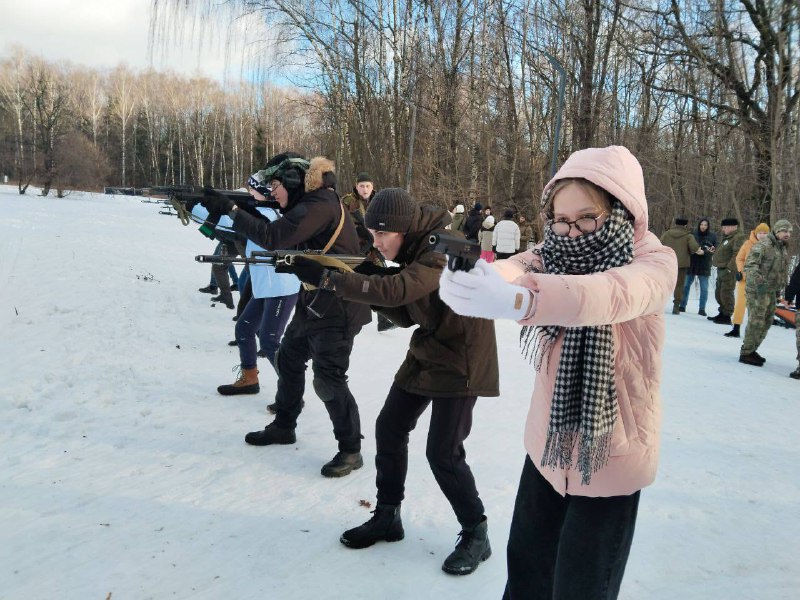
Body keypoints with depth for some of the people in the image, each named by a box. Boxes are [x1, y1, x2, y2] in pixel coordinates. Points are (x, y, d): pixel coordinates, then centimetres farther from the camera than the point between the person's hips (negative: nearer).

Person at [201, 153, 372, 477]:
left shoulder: (320, 204, -20)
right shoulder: (309, 203, 12)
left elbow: (272, 237, -26)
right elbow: (280, 238, 14)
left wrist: (231, 210, -18)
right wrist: (244, 213, 3)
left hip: (336, 308, -10)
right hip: (314, 302, 10)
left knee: (328, 380, -7)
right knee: (288, 360, 19)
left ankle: (350, 450, 6)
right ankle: (283, 426, 36)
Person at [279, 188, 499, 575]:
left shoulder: (442, 248, -25)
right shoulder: (414, 250, 4)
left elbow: (395, 291, -38)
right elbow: (405, 315, 5)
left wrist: (326, 277, -35)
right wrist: (370, 283, -12)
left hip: (460, 360, -9)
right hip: (426, 351, 9)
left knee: (443, 453, -8)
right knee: (389, 429, 8)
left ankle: (476, 535, 13)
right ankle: (387, 516, 25)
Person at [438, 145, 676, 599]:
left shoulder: (655, 263, -17)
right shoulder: (555, 253, -3)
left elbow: (611, 295, -40)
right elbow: (517, 267, -25)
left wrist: (517, 300, -59)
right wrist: (477, 281, -49)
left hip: (611, 450, -4)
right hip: (548, 440, 4)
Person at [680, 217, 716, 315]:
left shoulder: (713, 236, 0)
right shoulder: (693, 234, -3)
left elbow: (716, 250, 1)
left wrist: (705, 252, -20)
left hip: (704, 266, 0)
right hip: (691, 264, 0)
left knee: (704, 288, 2)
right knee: (686, 285, 7)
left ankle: (702, 309, 9)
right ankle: (682, 306, 17)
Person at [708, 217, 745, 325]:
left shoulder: (738, 238, -12)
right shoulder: (727, 238, 20)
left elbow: (737, 255, -22)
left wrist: (730, 267, -25)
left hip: (728, 271, -11)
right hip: (721, 269, 11)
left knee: (726, 293, -10)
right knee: (719, 293, 17)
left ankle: (727, 316, -6)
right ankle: (722, 313, 28)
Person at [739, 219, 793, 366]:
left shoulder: (783, 249, 16)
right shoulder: (763, 246, -14)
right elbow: (750, 265, -24)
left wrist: (783, 285, 20)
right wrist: (758, 281, -35)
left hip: (771, 291, 10)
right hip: (757, 291, -10)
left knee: (767, 322, 15)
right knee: (756, 322, -9)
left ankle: (751, 350, 27)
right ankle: (746, 353, 0)